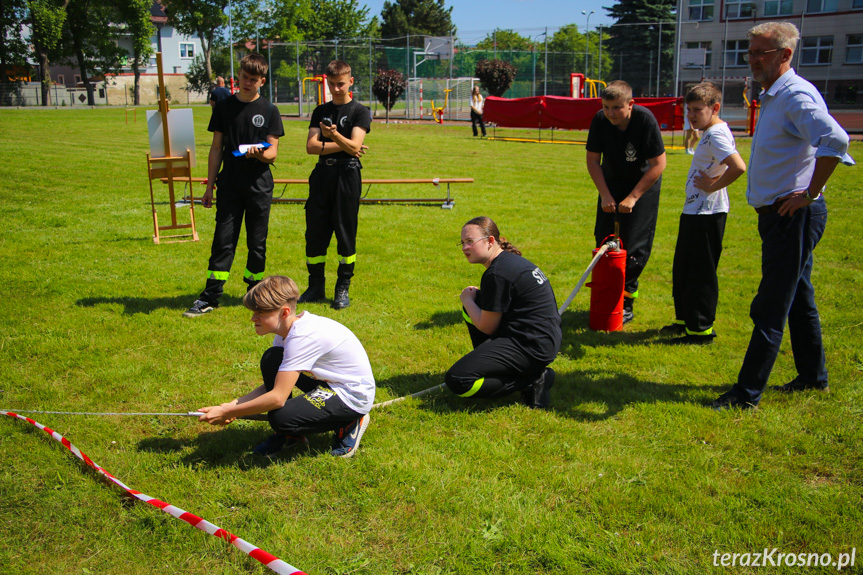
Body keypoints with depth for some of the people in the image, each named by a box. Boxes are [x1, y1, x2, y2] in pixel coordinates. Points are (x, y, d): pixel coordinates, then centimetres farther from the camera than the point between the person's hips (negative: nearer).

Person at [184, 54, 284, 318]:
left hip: (259, 186, -1)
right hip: (229, 185, 1)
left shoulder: (269, 111, 2)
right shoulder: (224, 107, 7)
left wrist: (260, 153, -24)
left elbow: (273, 153, 0)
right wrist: (209, 186, 8)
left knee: (257, 242, 5)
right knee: (223, 240, -2)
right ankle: (210, 297, 1)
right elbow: (216, 149, 10)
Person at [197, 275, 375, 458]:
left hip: (353, 397, -10)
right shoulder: (286, 330, 2)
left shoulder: (302, 337, -28)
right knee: (271, 359, -3)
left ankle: (349, 423, -1)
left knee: (280, 418, -26)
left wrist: (226, 413, -24)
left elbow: (277, 397, -32)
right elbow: (271, 385, 6)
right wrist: (232, 405, -8)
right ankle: (291, 435, 10)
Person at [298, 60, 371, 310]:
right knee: (315, 232, 3)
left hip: (347, 176, -4)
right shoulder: (321, 111, 14)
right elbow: (311, 146, 2)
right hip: (322, 175, 4)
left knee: (345, 233, -1)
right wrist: (342, 146, -8)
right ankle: (316, 286, 16)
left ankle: (343, 288, 11)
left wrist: (334, 135, -30)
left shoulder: (360, 111, 2)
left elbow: (354, 146, -12)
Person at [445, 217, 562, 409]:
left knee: (456, 381, -15)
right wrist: (473, 297, 13)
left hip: (532, 347, -11)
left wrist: (467, 299, 5)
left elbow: (487, 327, -10)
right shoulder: (510, 259, 13)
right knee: (473, 304, 19)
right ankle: (488, 363, 18)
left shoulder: (497, 273, -17)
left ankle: (532, 380, -9)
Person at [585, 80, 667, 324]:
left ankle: (625, 303, 5)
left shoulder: (645, 120, -27)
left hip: (643, 184, -4)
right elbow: (592, 160, -6)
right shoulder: (600, 120, -17)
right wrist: (605, 194, -13)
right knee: (604, 239, 3)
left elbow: (658, 164, -22)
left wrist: (632, 198, -23)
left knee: (633, 245, -6)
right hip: (611, 182, 4)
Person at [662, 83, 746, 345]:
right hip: (694, 210, 11)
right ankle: (685, 319, 30)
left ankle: (701, 329, 6)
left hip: (707, 214, -11)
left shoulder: (717, 134, -17)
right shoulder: (710, 133, 14)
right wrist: (711, 182, 10)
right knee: (683, 269, 18)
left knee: (700, 273, -3)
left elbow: (739, 167, -31)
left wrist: (713, 186, -20)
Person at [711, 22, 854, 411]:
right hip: (780, 215, 11)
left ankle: (747, 394, 1)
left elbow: (835, 140, -35)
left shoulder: (796, 95, -18)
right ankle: (813, 377, 34)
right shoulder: (772, 97, 15)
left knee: (770, 309, -6)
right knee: (798, 299, 20)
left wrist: (810, 193, -27)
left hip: (794, 216, -10)